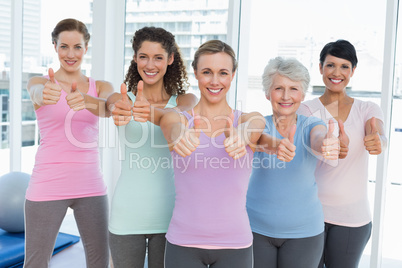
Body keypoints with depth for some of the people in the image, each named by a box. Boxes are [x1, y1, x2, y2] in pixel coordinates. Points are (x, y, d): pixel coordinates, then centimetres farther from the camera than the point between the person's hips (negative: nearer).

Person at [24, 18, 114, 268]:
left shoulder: (101, 87, 5)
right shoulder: (40, 82, 1)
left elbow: (111, 107, -18)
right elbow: (36, 92, -24)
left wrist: (86, 101, -41)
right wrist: (45, 94, -49)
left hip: (91, 187, 2)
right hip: (48, 187, -2)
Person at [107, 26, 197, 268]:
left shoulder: (186, 101, 2)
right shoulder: (122, 98, 2)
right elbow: (111, 107, -22)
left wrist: (152, 112, -43)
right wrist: (121, 113, -47)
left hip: (169, 214, 0)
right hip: (127, 214, 0)